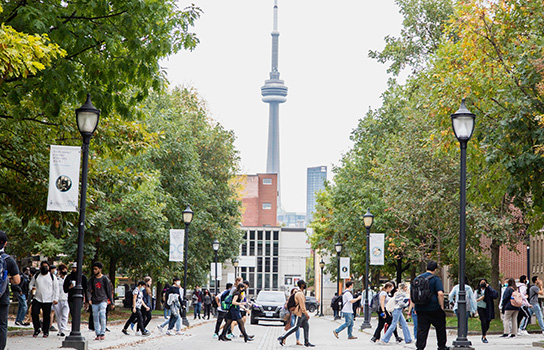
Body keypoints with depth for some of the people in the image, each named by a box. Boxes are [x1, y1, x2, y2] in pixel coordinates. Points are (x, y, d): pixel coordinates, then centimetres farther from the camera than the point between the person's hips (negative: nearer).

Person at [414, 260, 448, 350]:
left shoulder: (418, 278, 10)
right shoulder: (436, 279, -8)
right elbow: (440, 293, -19)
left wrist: (415, 307, 19)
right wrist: (441, 306, -9)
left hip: (420, 309, 4)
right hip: (434, 309, -4)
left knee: (421, 329, 4)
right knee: (440, 327, 13)